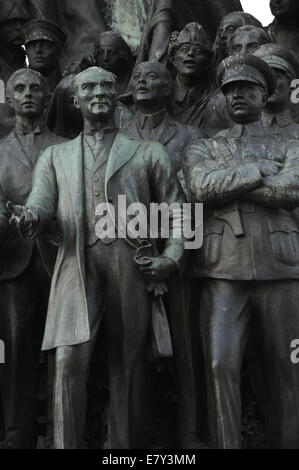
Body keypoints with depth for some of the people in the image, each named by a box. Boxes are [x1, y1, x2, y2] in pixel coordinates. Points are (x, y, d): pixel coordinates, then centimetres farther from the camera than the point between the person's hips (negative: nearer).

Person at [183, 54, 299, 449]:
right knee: (221, 365, -10)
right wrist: (262, 170, -4)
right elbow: (202, 186, -7)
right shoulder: (203, 148, 16)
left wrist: (226, 182, -4)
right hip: (224, 270, 0)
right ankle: (226, 445, -1)